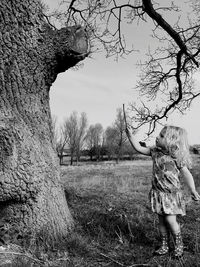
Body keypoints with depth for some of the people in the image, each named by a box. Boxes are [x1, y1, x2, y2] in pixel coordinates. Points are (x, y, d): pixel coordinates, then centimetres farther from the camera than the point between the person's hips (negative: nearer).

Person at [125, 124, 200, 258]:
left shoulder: (177, 156, -13)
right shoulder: (155, 152, 0)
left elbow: (186, 173, -10)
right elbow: (139, 148, 4)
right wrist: (130, 134, -3)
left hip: (172, 193, -5)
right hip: (158, 192, 5)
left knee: (170, 220, -3)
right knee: (161, 220, 12)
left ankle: (179, 245, 23)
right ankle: (164, 246, 29)